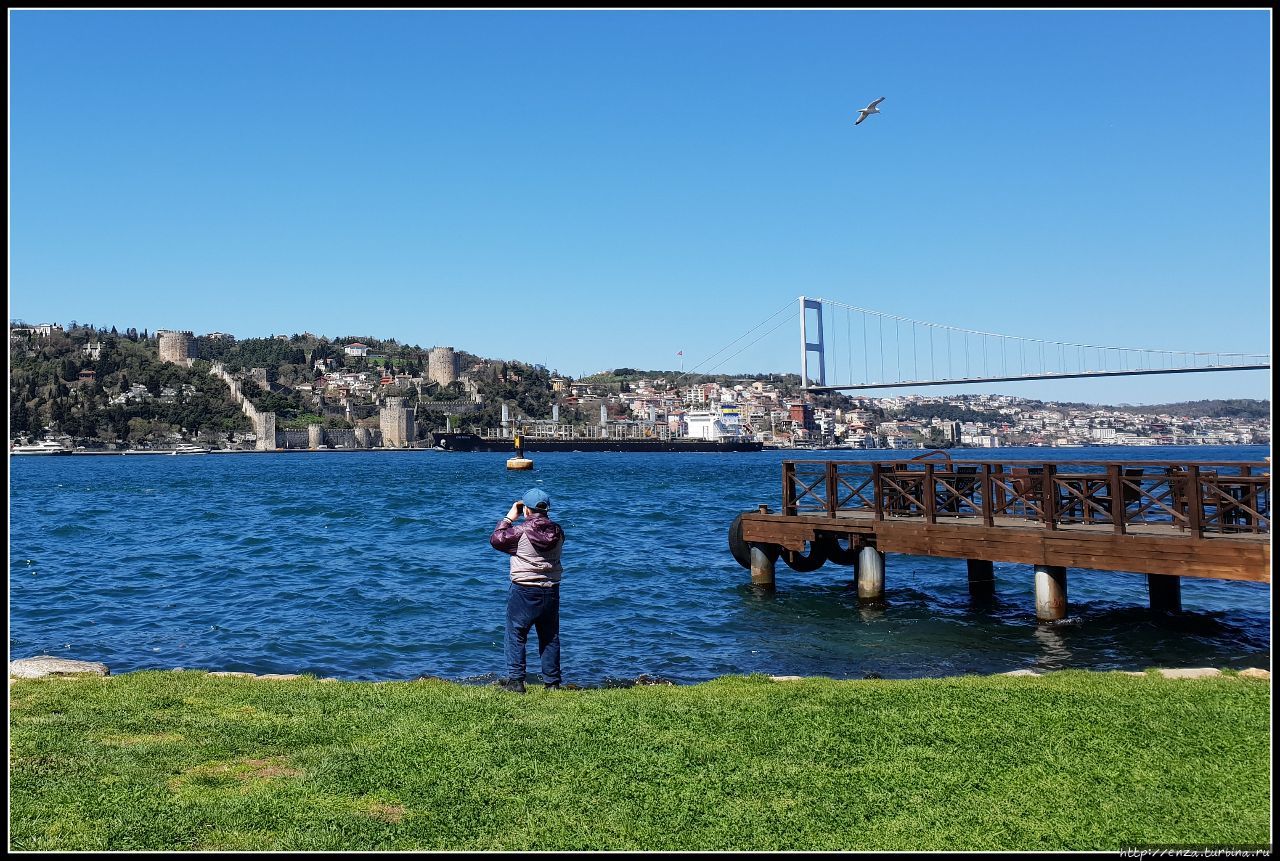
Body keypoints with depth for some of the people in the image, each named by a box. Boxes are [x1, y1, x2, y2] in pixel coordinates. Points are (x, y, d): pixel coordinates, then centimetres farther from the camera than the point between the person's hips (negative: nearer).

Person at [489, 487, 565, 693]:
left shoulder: (521, 531, -15)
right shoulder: (557, 531, -2)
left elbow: (495, 539, -4)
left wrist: (509, 518, 6)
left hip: (524, 591, -5)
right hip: (551, 591, 5)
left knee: (516, 635, 6)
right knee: (550, 637, 12)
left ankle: (515, 680, 3)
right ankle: (552, 682, 15)